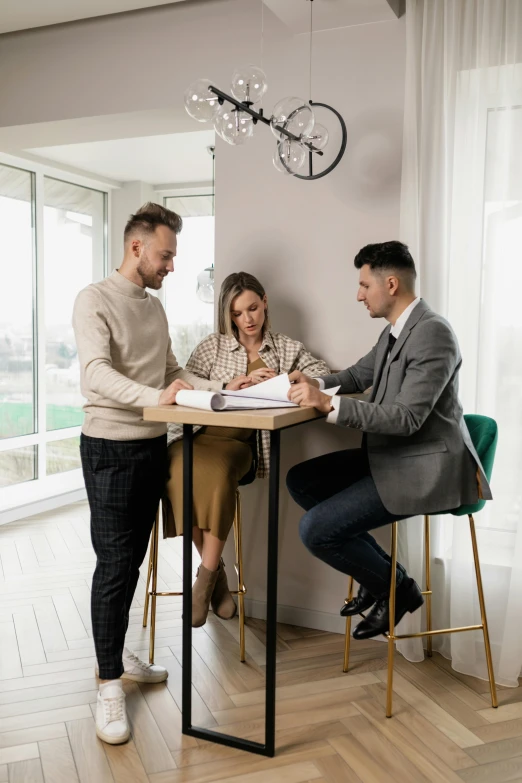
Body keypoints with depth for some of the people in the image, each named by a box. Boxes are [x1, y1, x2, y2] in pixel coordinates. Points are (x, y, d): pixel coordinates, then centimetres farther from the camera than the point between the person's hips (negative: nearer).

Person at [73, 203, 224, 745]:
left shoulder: (154, 307, 14)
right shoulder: (95, 300, -9)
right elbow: (96, 373, -23)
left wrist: (219, 388, 2)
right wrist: (154, 396, -38)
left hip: (153, 445, 7)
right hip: (110, 449, -7)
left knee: (132, 559, 14)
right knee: (114, 563, -3)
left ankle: (115, 653, 31)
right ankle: (110, 685, 9)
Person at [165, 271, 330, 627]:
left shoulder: (288, 348, 14)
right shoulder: (213, 346, 12)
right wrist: (228, 385, -10)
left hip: (238, 441, -1)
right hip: (195, 434, 1)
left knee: (217, 473, -36)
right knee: (183, 472, -33)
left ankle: (206, 577, -19)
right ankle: (217, 571, -13)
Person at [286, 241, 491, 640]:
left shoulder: (433, 333, -21)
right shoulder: (395, 330, 8)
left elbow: (407, 418, -27)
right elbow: (359, 375, 23)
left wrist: (328, 404, -28)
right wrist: (317, 383, 2)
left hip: (424, 468, -10)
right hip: (390, 455, 10)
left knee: (315, 530, -15)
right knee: (300, 480, 10)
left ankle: (397, 587, 10)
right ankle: (379, 570, 15)